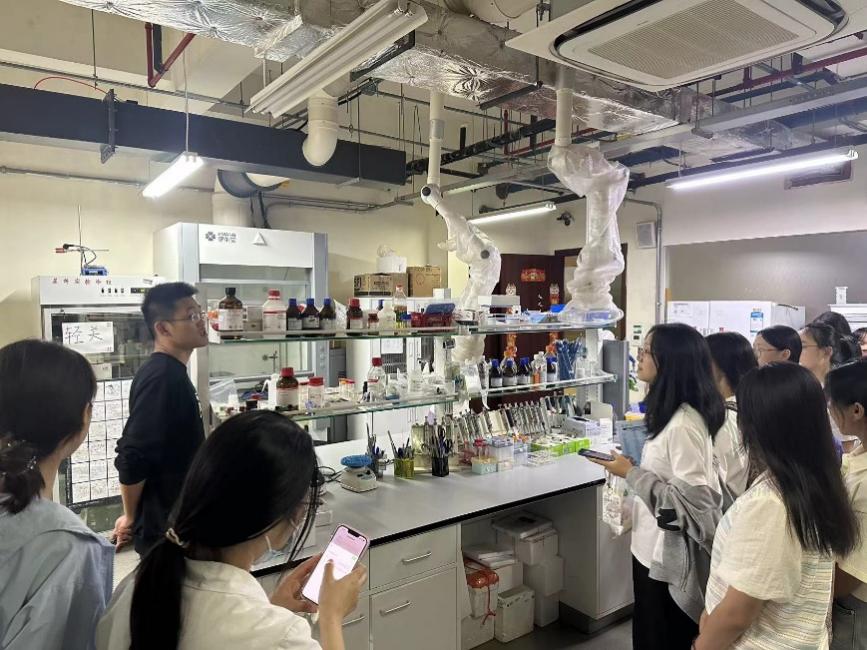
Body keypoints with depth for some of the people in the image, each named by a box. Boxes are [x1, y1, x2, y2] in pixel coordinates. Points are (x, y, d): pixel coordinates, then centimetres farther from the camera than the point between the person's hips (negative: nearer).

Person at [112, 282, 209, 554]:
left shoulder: (171, 373, 10)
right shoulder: (162, 377, -22)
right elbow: (133, 457, -26)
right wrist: (131, 518, -12)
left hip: (174, 521, 9)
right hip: (165, 528, -9)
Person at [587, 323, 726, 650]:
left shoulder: (682, 424, -26)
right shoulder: (673, 414, 4)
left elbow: (691, 497, -27)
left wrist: (631, 473, -21)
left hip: (667, 554, -9)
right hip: (656, 548, 9)